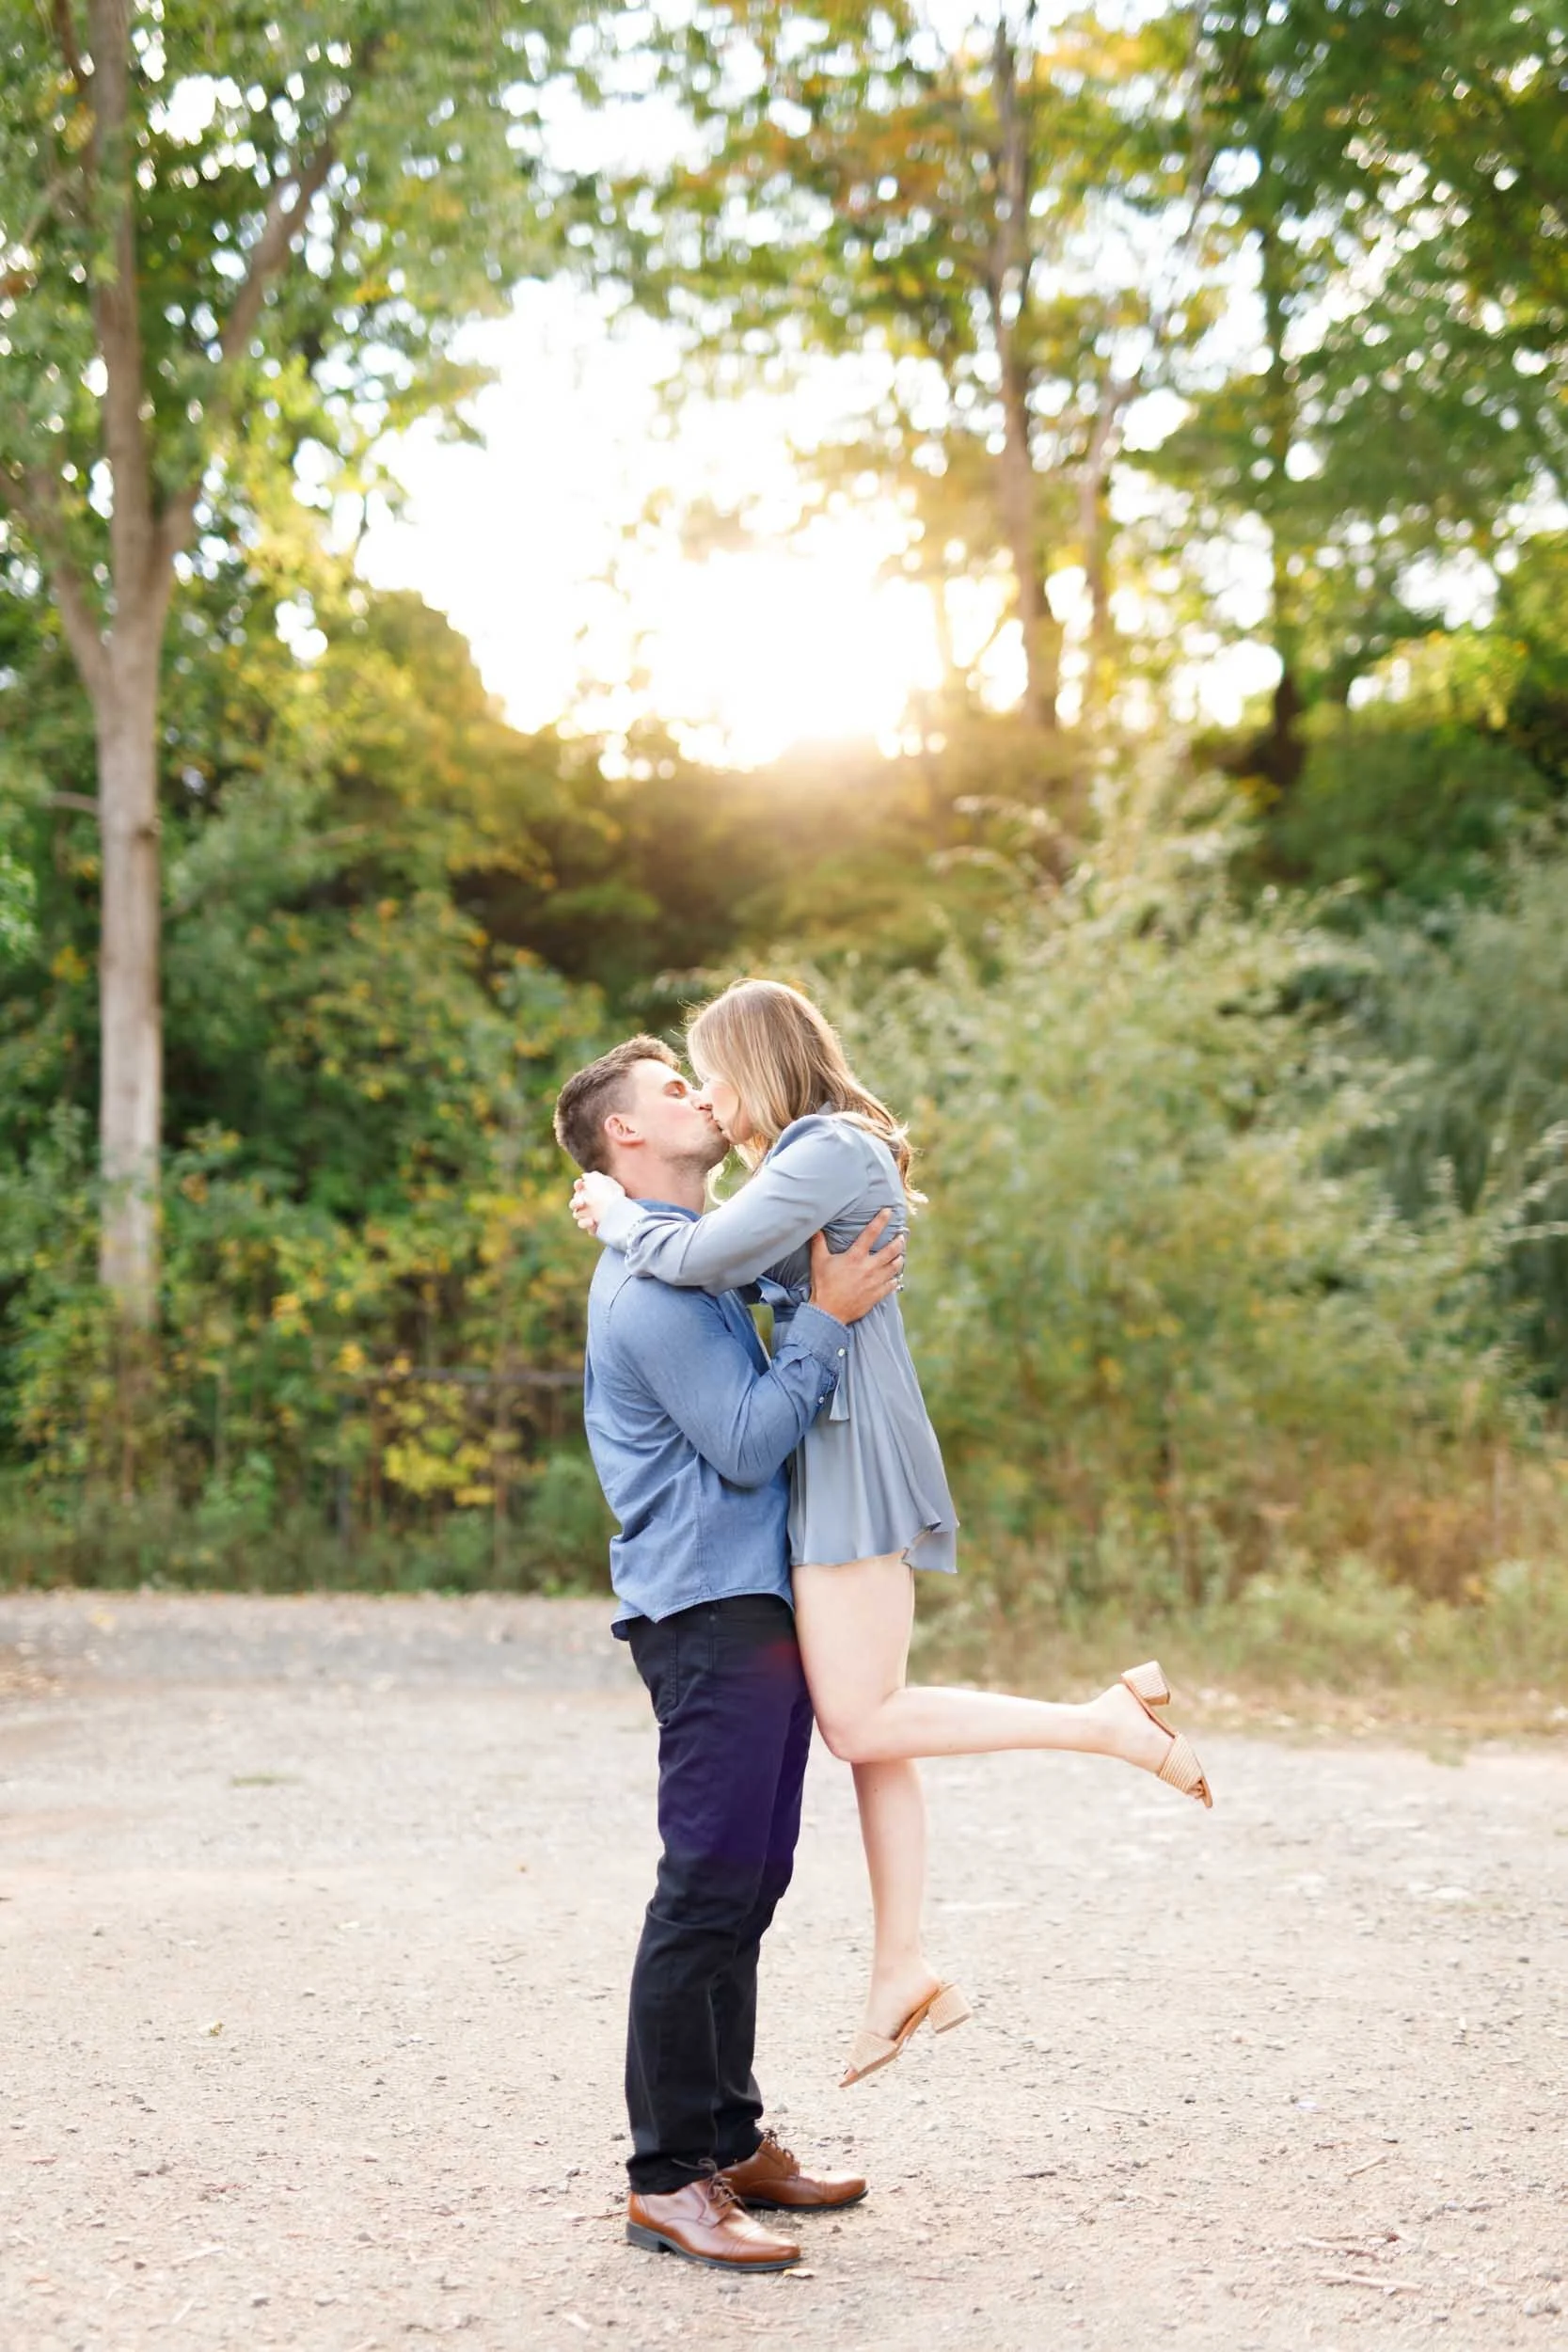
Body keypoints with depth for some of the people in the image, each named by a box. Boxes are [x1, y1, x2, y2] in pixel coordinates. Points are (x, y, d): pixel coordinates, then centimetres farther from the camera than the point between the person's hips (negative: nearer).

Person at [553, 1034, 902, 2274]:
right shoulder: (650, 1280, -13)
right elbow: (747, 1446, -18)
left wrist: (874, 1223, 20)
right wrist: (828, 1316, -16)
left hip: (759, 1608, 10)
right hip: (709, 1615, -10)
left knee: (746, 1892, 14)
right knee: (707, 1895, -8)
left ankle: (731, 2138, 23)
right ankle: (668, 2178, -2)